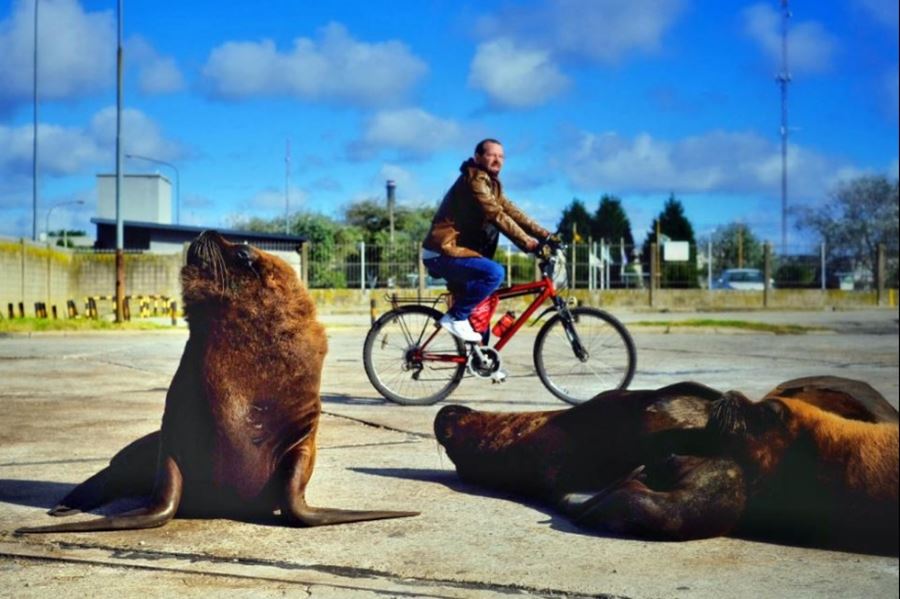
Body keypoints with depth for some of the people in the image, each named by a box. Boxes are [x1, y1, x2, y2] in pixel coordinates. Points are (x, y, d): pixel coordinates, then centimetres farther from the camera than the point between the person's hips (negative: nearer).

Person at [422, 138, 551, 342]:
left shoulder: (491, 183, 17)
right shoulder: (474, 179, -15)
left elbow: (510, 211, 8)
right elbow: (496, 215, -25)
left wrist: (540, 232, -4)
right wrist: (526, 241, -29)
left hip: (454, 250, 11)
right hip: (443, 253, -11)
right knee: (494, 272, -26)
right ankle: (455, 317, -16)